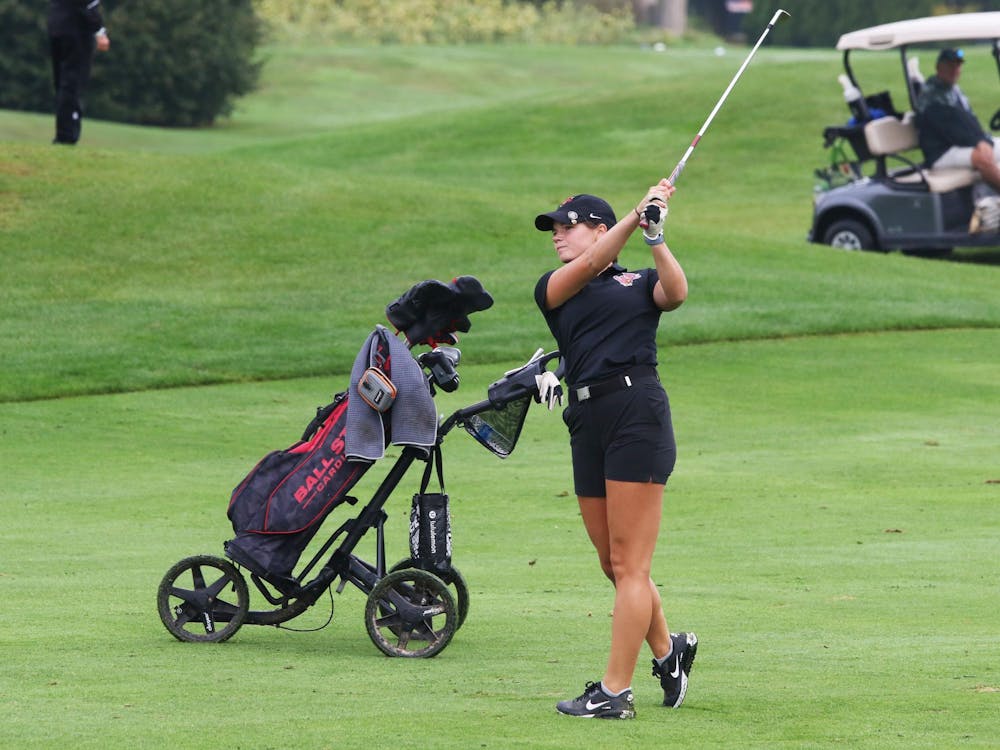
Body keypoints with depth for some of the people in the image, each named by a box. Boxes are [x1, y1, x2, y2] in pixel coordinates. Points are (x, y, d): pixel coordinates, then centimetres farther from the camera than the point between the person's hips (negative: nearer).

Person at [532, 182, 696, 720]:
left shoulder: (640, 282, 11)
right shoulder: (552, 288, 17)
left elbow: (676, 292, -9)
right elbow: (587, 267, -2)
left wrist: (654, 237, -20)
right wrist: (635, 217, -13)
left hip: (638, 413, -5)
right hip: (587, 423, 5)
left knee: (629, 562, -7)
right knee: (613, 563, 10)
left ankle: (615, 691, -8)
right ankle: (667, 650, 33)